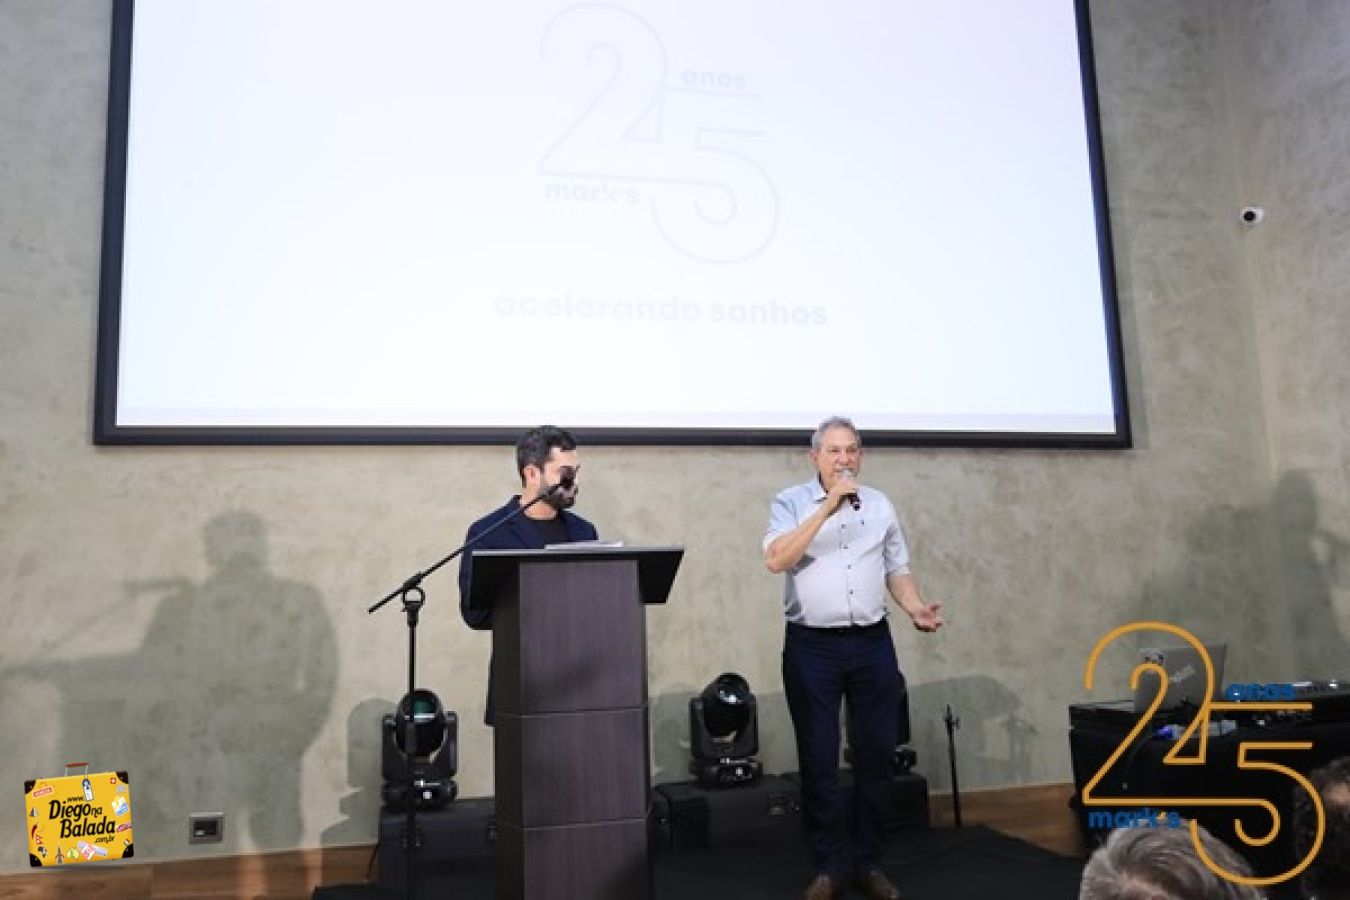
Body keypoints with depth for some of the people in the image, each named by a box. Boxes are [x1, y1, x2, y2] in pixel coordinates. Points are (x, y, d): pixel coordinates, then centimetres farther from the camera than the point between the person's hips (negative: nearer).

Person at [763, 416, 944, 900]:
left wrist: (916, 608, -5)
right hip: (811, 646, -3)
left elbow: (897, 570, 14)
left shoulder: (880, 505, 11)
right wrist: (828, 506, -19)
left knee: (876, 755, 7)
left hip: (872, 644, 3)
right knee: (818, 759, 3)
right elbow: (777, 559, -17)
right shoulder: (791, 502, -1)